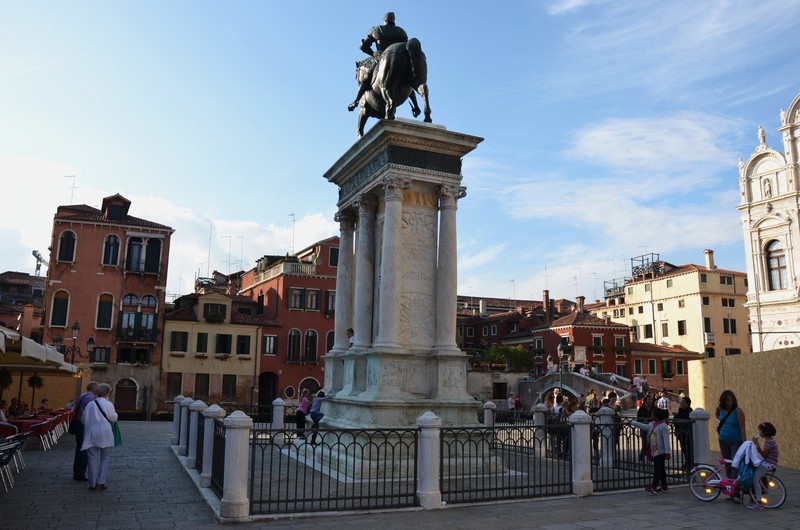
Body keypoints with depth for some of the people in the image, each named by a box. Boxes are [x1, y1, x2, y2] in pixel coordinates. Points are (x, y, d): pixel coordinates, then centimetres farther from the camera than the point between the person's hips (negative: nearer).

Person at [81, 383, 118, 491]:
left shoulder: (90, 404, 6)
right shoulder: (108, 404, -6)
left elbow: (83, 419, 12)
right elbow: (114, 418, -2)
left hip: (91, 434, 3)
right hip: (105, 435, -3)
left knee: (93, 459, 7)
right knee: (104, 458, 8)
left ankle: (93, 483, 10)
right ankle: (100, 482, 4)